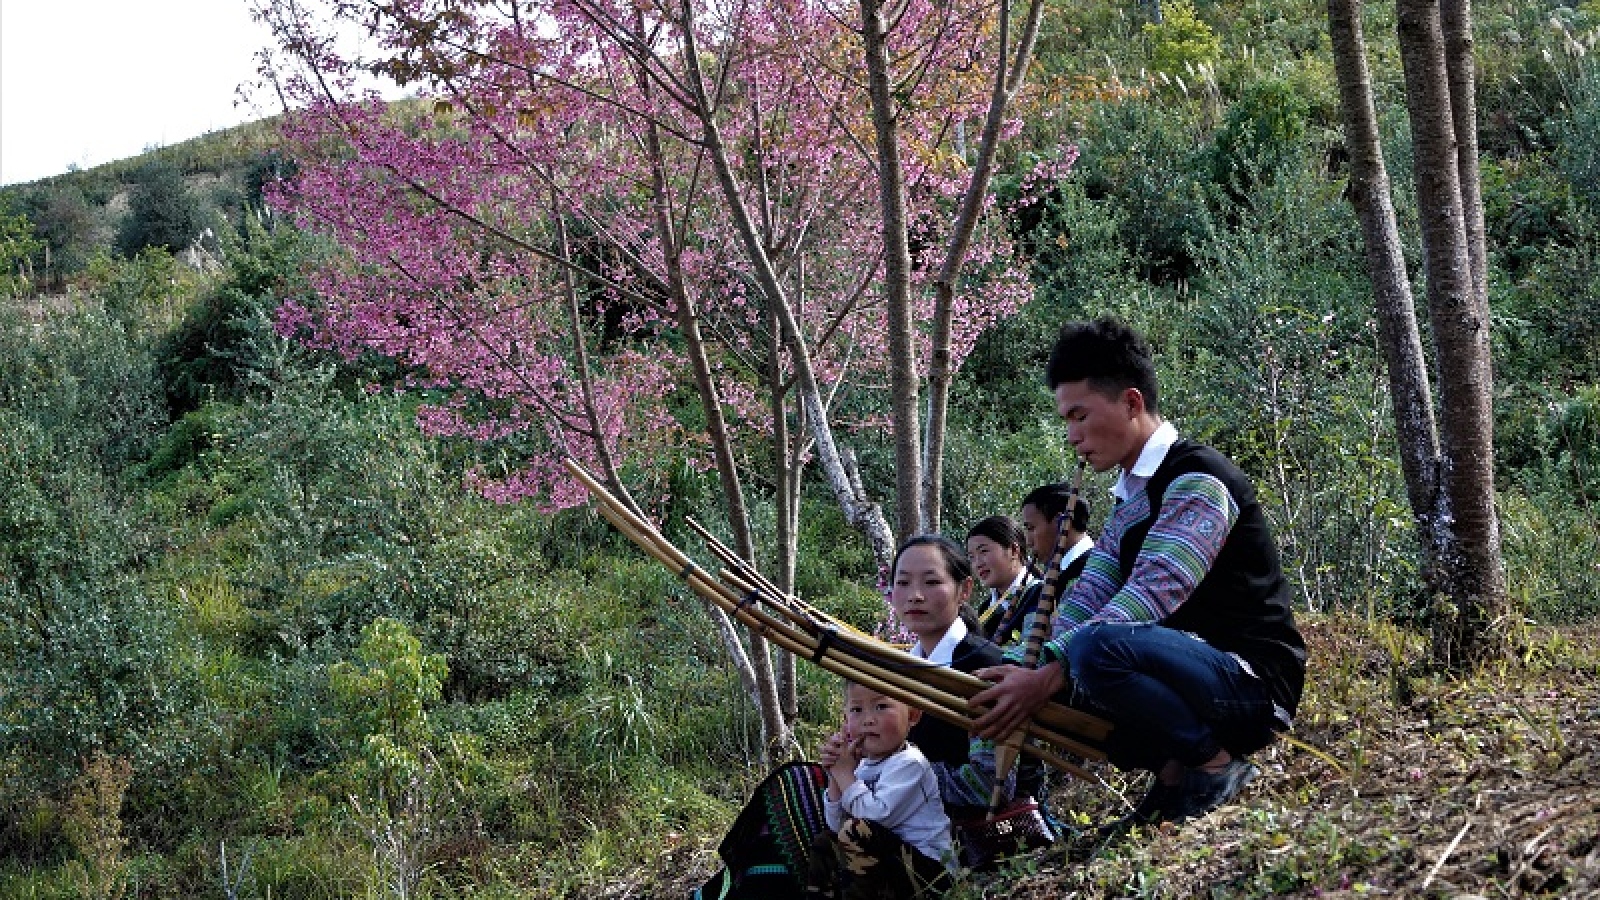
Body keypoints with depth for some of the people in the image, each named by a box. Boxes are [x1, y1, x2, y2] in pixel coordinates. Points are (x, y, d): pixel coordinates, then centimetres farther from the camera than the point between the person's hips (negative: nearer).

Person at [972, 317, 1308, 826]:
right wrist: (1028, 676, -13)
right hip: (1194, 676, 10)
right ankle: (1172, 771, 2)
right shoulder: (1129, 505, 18)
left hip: (1254, 683, -9)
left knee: (1098, 646, -35)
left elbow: (1152, 594, -26)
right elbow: (1085, 598, 5)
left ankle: (1216, 763, -14)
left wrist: (1048, 676, -33)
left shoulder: (1198, 478, -13)